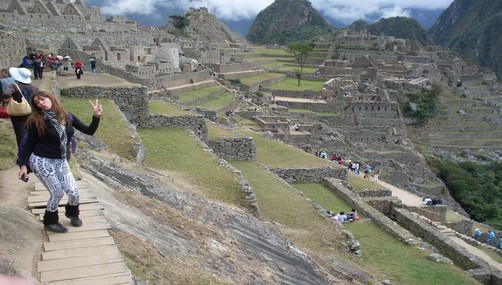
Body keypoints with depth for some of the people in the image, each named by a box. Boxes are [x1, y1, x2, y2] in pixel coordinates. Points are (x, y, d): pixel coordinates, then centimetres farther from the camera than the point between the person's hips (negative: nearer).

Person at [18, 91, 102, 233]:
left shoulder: (68, 117, -1)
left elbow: (89, 131, -1)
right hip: (41, 162, -4)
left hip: (61, 162, 4)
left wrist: (96, 116, -14)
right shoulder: (36, 121, -11)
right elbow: (29, 143, -4)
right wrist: (23, 165, -7)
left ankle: (72, 213, 35)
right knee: (57, 193, -6)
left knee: (74, 193, 0)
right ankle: (50, 221, 22)